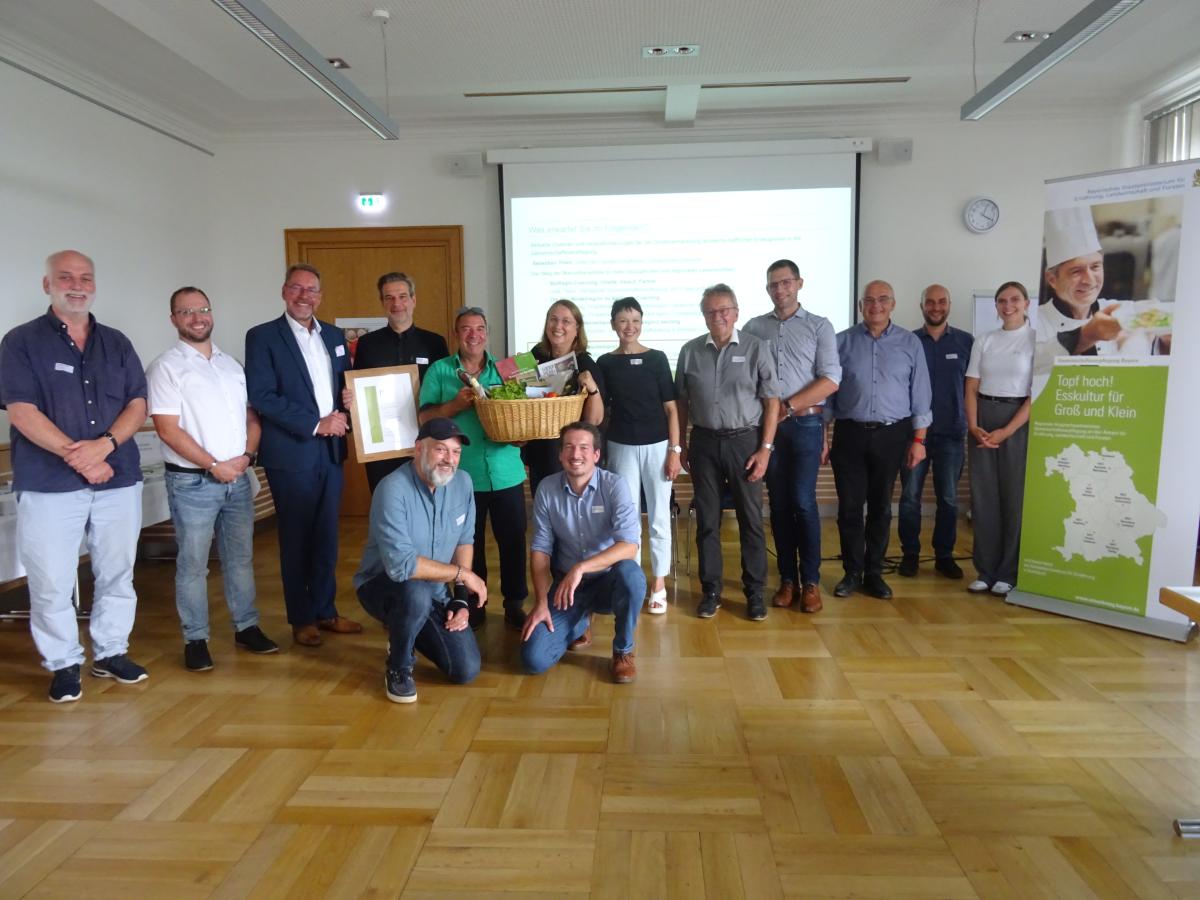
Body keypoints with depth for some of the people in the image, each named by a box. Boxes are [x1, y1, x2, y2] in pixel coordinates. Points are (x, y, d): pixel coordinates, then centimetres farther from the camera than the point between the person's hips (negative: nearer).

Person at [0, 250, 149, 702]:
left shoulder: (117, 343, 12)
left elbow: (137, 404, 5)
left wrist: (104, 444, -12)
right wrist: (76, 456, -15)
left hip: (119, 479, 3)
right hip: (49, 484, -3)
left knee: (118, 574, 10)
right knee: (51, 582, 2)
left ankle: (111, 653, 26)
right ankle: (64, 665, 18)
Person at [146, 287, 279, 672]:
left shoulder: (232, 364, 12)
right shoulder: (166, 367, -5)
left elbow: (252, 416, 12)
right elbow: (167, 428, -12)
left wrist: (246, 456, -5)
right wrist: (213, 466, -13)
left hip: (239, 479, 5)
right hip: (192, 482, -5)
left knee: (240, 557, 12)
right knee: (192, 564, 4)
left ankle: (246, 627, 23)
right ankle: (195, 639, 14)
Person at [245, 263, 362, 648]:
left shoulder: (334, 335, 13)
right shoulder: (262, 337, -3)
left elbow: (347, 385, 18)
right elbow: (261, 396, -12)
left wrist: (344, 415, -4)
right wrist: (315, 424, -16)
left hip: (330, 450, 5)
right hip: (291, 453, -5)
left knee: (327, 536, 12)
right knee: (296, 539, 6)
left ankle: (325, 610, 25)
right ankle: (301, 618, 20)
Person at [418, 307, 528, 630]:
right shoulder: (439, 370, 4)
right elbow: (424, 418, -2)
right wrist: (456, 405, -16)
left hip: (506, 474, 1)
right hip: (462, 476, -1)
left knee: (513, 540, 6)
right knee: (469, 543, 11)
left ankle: (514, 604, 21)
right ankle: (473, 604, 27)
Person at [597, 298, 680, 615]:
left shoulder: (656, 359, -1)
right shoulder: (605, 363, 3)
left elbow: (670, 407, -2)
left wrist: (675, 449, -6)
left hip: (656, 446, -1)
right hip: (621, 447, 1)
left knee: (659, 517, 6)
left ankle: (659, 584, 19)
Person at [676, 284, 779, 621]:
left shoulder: (756, 348, -3)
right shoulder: (690, 351, 4)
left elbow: (771, 401, -3)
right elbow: (682, 402, 9)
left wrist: (765, 448, -8)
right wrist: (681, 445, 7)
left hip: (745, 441, -2)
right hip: (704, 442, 2)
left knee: (751, 519, 4)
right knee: (707, 520, 8)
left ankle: (755, 592, 17)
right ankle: (710, 591, 20)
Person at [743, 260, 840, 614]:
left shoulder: (819, 326, 4)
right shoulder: (754, 328, 9)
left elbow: (830, 379, -5)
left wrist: (788, 406, -12)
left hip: (805, 424, -2)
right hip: (766, 424, 2)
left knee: (803, 502, -4)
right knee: (779, 503, 6)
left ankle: (810, 582, 6)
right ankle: (787, 579, 14)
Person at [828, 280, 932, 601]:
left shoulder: (910, 343, 4)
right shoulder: (842, 342, 2)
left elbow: (920, 393, 5)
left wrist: (919, 439, 1)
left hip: (891, 435, 1)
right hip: (849, 433, 0)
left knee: (880, 506, 9)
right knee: (849, 507, 3)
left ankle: (874, 573, 21)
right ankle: (852, 572, 16)